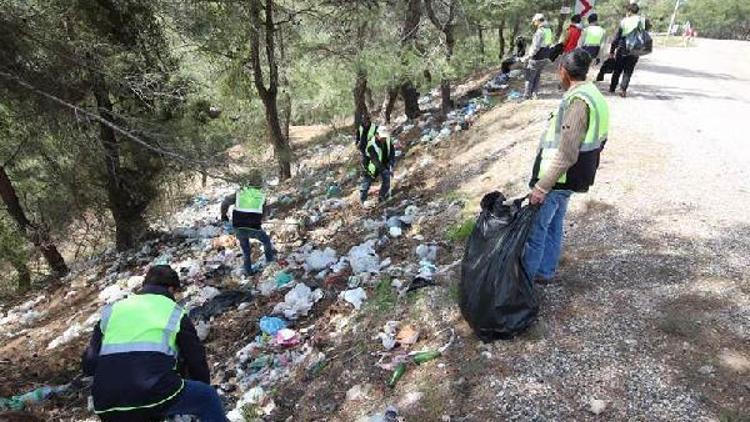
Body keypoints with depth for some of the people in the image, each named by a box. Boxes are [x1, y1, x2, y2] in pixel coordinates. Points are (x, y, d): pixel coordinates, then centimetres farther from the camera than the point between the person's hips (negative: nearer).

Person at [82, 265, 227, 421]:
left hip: (107, 407, 5)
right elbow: (196, 359, 13)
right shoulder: (174, 313, 10)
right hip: (154, 398, -5)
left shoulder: (111, 310, 20)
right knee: (208, 396, 17)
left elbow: (89, 364, 18)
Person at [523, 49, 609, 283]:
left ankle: (525, 276, 13)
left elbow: (566, 154, -28)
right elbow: (596, 141, 17)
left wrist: (541, 187, -24)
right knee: (553, 225, 19)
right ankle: (545, 271, 32)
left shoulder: (578, 101, -24)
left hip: (557, 177, -10)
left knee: (535, 228, 1)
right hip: (566, 178, 10)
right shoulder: (593, 95, 8)